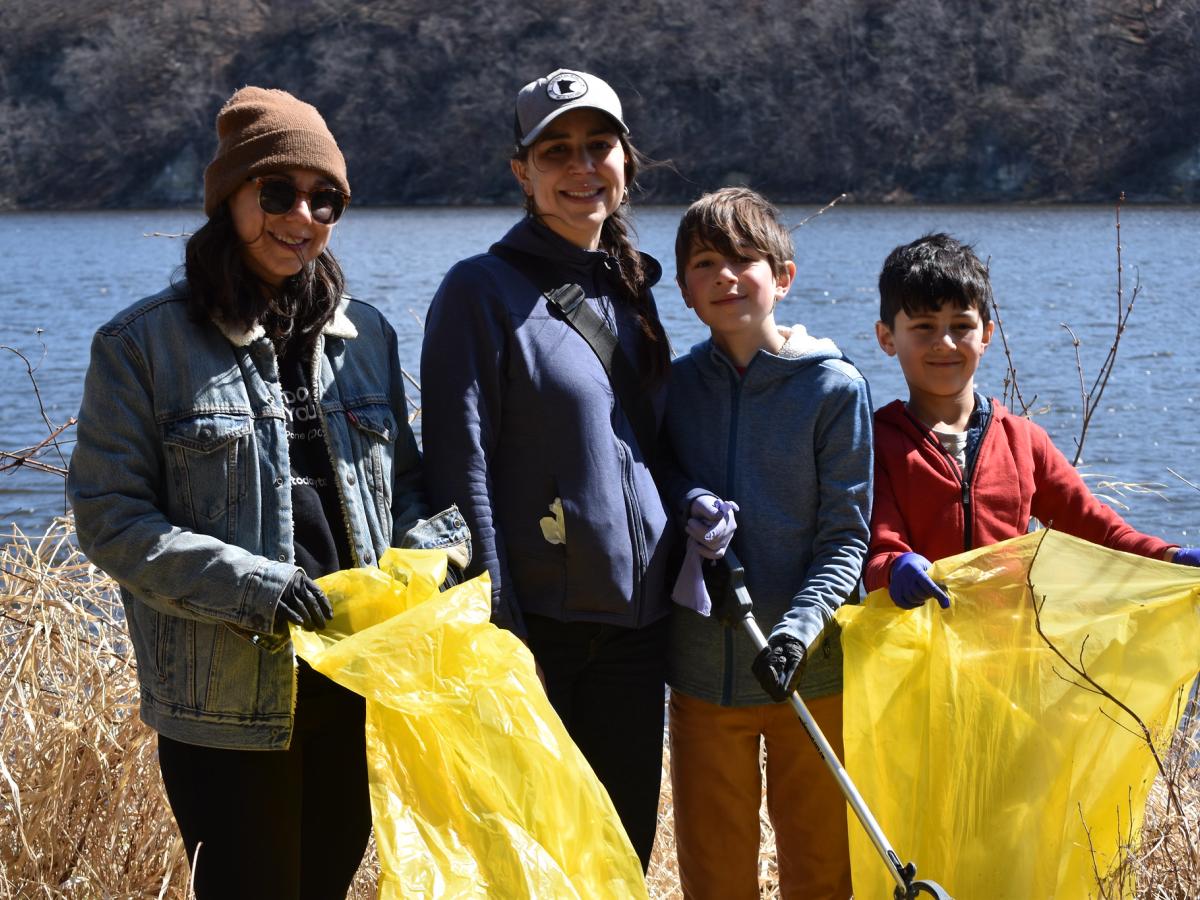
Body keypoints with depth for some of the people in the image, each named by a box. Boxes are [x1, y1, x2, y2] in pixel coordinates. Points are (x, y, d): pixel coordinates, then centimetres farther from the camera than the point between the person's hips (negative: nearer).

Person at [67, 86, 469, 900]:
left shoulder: (365, 335, 10)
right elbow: (110, 515, -8)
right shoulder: (144, 343, -5)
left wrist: (432, 545, -5)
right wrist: (238, 580, -21)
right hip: (230, 700, -5)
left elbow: (405, 481, 17)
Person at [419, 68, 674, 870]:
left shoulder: (631, 290, 13)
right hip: (537, 622, -6)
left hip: (637, 623, 6)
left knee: (625, 849, 12)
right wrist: (491, 632, -17)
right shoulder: (484, 291, -7)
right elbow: (461, 468, -12)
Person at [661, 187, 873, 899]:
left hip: (811, 672, -2)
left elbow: (846, 537, -7)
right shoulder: (676, 384, 4)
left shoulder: (836, 387, -6)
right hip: (702, 669, 3)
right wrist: (689, 503, -8)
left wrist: (798, 630, -22)